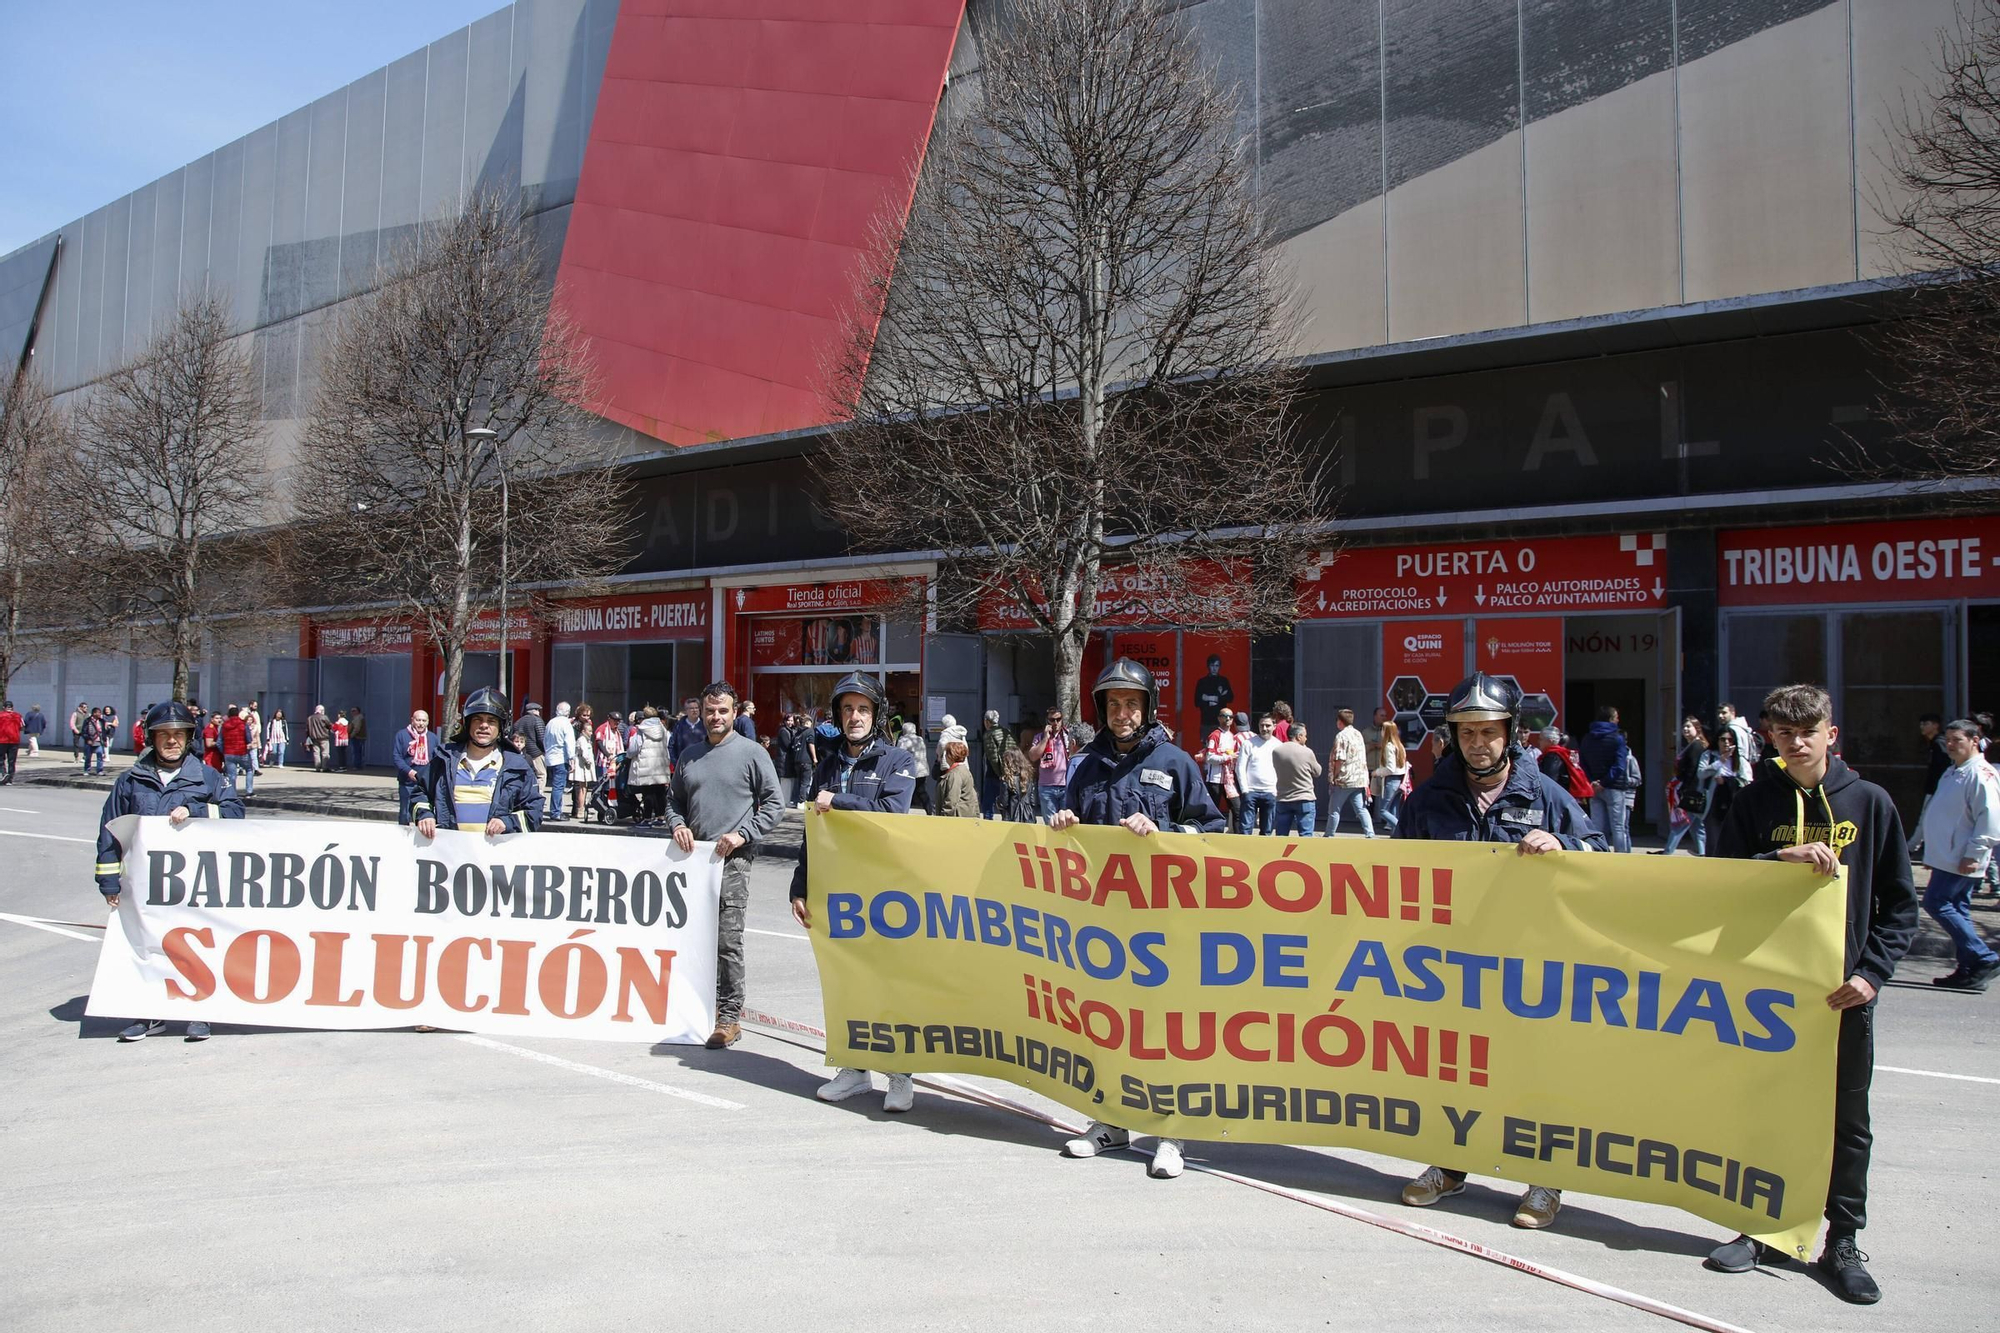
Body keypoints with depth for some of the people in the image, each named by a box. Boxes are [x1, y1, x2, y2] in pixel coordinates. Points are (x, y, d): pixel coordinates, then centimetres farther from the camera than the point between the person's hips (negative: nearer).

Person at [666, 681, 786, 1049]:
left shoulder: (752, 753, -1)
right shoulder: (689, 755, 14)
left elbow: (775, 803, -1)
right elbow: (673, 798, 23)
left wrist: (742, 834, -11)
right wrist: (677, 824, 2)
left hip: (732, 860, -5)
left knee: (727, 940, -9)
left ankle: (730, 1016, -3)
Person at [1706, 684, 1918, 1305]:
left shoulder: (1870, 802, 1)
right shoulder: (1755, 802, 2)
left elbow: (1900, 903, 3)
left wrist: (1872, 972, -7)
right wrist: (1783, 858, -20)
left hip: (1844, 990, -1)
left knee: (1847, 1123, 7)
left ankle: (1843, 1243, 20)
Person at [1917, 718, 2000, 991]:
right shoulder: (1953, 772, 17)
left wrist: (1973, 854, -22)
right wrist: (1926, 844, 24)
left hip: (1961, 861, -10)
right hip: (1947, 857, 10)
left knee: (1936, 903, -11)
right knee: (1957, 910, 12)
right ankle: (1969, 969, 17)